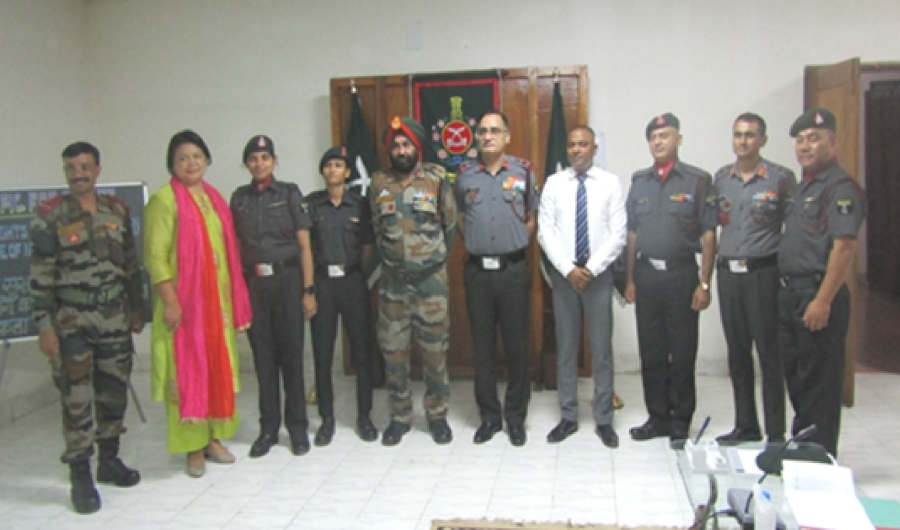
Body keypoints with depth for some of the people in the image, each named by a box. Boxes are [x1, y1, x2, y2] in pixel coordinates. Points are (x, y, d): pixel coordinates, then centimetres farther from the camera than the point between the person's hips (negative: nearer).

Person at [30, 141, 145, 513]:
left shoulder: (117, 210, 6)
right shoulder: (50, 216, -5)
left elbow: (131, 263, 13)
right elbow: (41, 276, -6)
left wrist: (137, 308, 13)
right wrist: (44, 325, -10)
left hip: (115, 318, 4)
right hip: (71, 322, -4)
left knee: (114, 391, 11)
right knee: (76, 399, -2)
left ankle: (109, 460, 27)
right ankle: (81, 476, 8)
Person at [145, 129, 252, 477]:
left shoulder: (214, 198, 13)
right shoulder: (164, 200, -7)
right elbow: (155, 256, -12)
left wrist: (234, 298, 11)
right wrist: (169, 302, -18)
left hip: (217, 298, 6)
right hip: (185, 300, -6)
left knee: (218, 367, 10)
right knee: (187, 371, 0)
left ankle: (213, 437, 23)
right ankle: (193, 447, 10)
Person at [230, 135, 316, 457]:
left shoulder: (289, 193, 2)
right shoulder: (239, 198, 10)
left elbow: (304, 245, 0)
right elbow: (236, 246, 12)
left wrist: (308, 290, -6)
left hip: (286, 280, -2)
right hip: (253, 283, 2)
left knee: (291, 354, 1)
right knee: (263, 355, 6)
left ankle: (297, 427, 12)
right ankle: (268, 428, 17)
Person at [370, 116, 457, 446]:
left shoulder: (436, 179, -2)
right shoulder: (379, 183, 4)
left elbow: (450, 224, 6)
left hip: (431, 281, -2)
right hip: (392, 282, 2)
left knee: (435, 351, 4)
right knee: (393, 351, 7)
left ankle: (437, 415, 20)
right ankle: (399, 417, 21)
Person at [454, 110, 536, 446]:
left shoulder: (523, 172, 1)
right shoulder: (464, 175, 5)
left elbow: (532, 218, 8)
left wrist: (514, 245, 2)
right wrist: (475, 243, 8)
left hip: (513, 270, -1)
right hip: (477, 270, 2)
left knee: (516, 346, 4)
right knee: (482, 346, 8)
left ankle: (516, 417, 18)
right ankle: (489, 415, 21)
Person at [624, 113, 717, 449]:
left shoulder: (698, 181, -1)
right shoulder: (640, 182, 12)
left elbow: (708, 236, -3)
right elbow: (632, 235, 13)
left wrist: (704, 283, -8)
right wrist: (630, 279, 8)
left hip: (681, 274, -4)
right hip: (646, 274, 4)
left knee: (682, 352, 3)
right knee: (651, 352, 9)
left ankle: (680, 422, 15)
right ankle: (658, 418, 22)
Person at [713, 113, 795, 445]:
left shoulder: (781, 178, -3)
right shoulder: (721, 178, 10)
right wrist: (711, 270, 9)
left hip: (763, 272, -5)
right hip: (728, 273, 5)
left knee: (769, 354, -1)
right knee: (737, 352, 11)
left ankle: (776, 433, 10)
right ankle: (745, 425, 24)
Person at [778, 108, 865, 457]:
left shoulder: (841, 188, -13)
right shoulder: (804, 186, 17)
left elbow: (844, 247, -21)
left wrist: (823, 301, -24)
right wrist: (790, 296, 17)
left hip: (818, 297, -10)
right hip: (791, 294, 10)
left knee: (820, 382, -1)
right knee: (795, 374, 18)